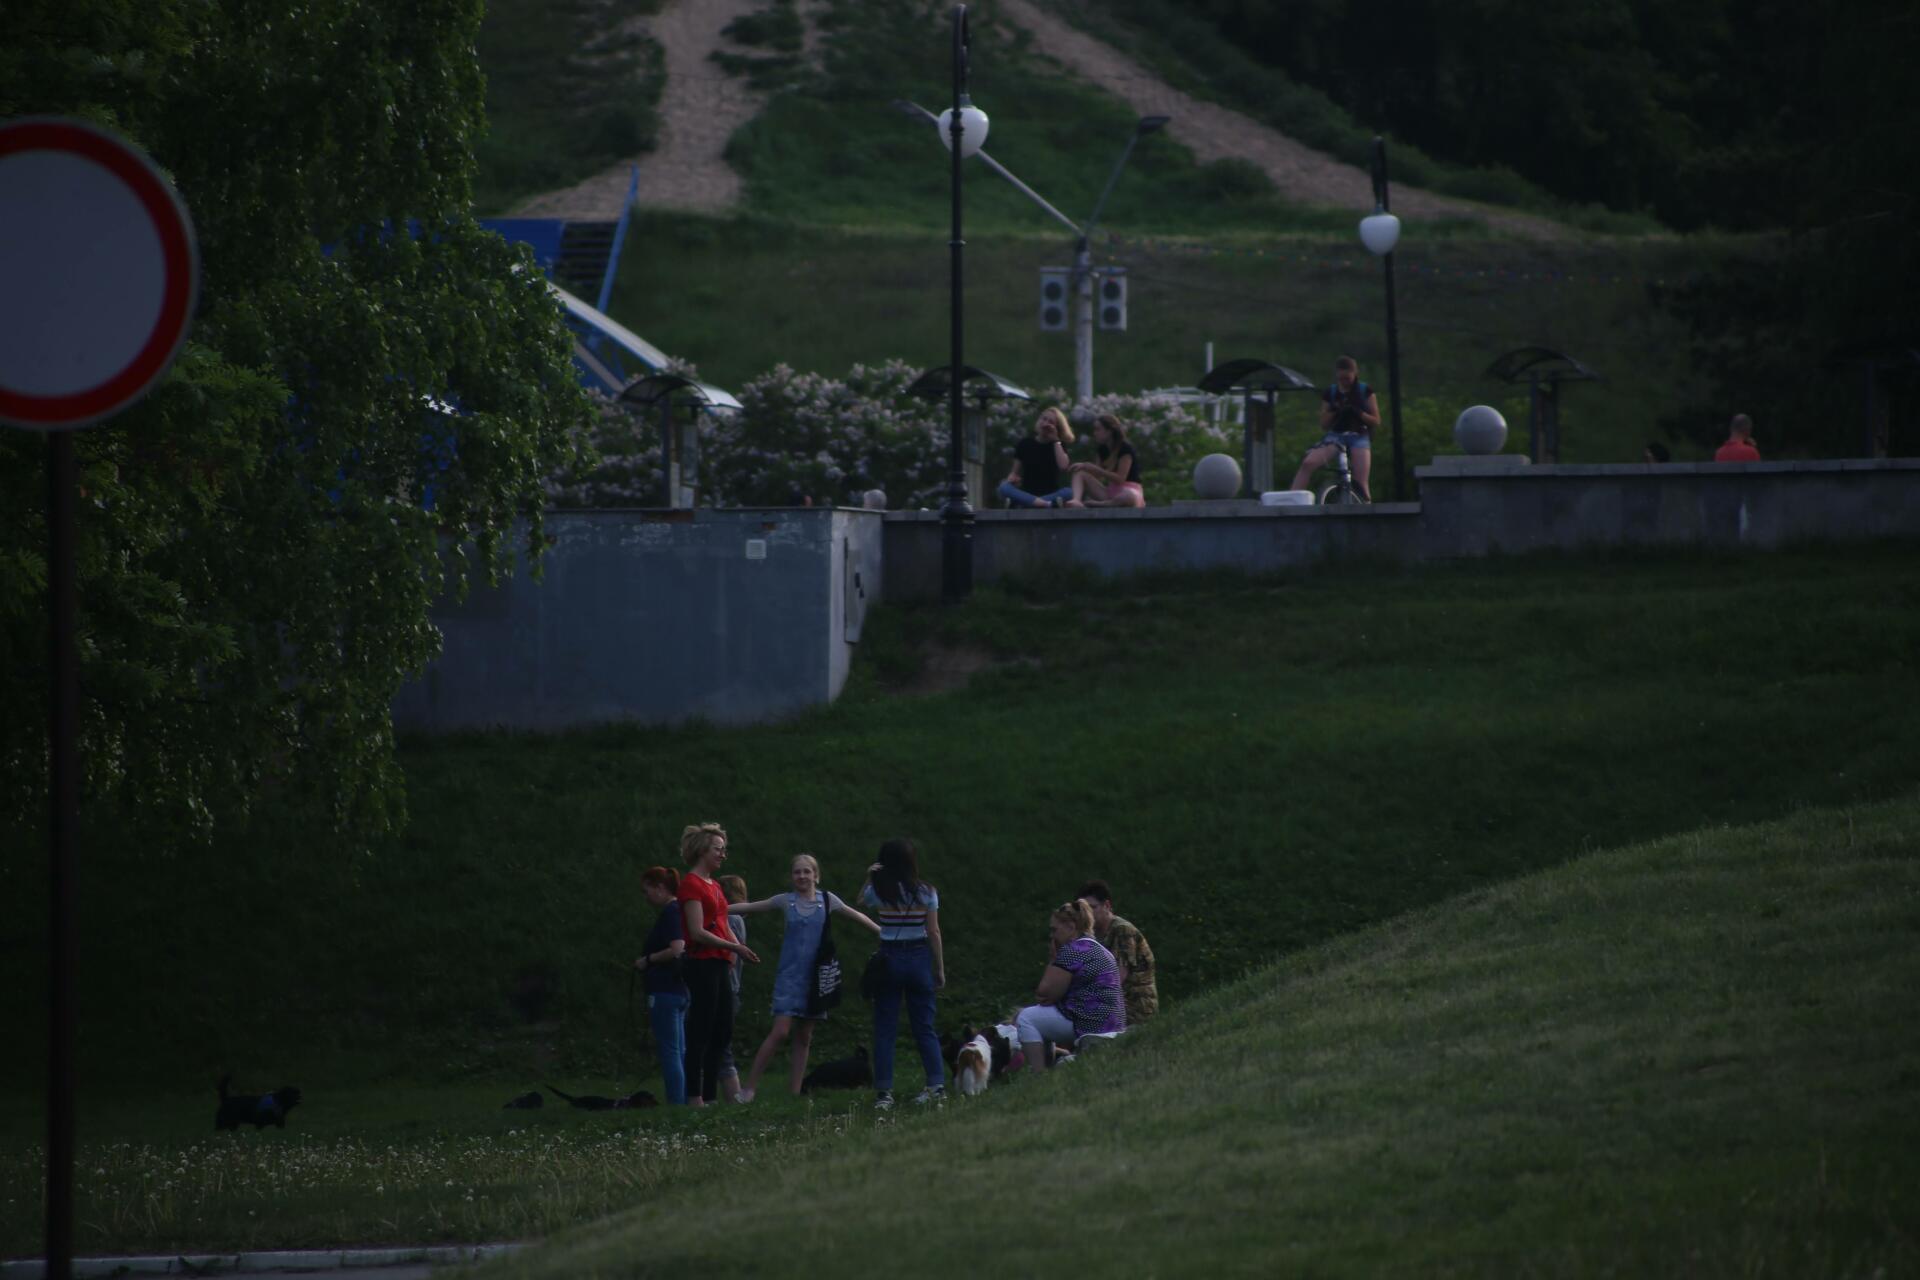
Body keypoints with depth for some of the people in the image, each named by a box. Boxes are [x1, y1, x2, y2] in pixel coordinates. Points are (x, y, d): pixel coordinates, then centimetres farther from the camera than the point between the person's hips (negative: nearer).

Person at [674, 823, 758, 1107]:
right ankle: (695, 1097, -7)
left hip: (718, 964, 9)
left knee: (723, 1031, 10)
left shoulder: (714, 886, 18)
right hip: (702, 963, -9)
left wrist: (739, 948, 2)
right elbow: (698, 932, -17)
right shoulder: (691, 884, -10)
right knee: (700, 1031, -8)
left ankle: (711, 1094, 14)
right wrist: (733, 947, -17)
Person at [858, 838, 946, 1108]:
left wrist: (868, 879, 9)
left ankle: (883, 1091, -2)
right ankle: (937, 1084, 3)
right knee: (924, 1027, 9)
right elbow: (934, 933, -3)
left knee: (884, 1028, 3)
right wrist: (940, 969, 4)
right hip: (919, 958, 1)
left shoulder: (878, 892, -6)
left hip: (889, 959, -1)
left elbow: (859, 903, 16)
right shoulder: (926, 893, -4)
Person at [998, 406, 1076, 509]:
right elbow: (1016, 472, 7)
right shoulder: (1025, 444, 8)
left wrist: (1056, 441, -7)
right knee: (1004, 487, -30)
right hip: (1027, 492, 1)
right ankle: (1047, 504, -47)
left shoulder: (1058, 445, 6)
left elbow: (1063, 468, -13)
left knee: (1070, 491, -35)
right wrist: (1012, 478, -18)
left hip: (1051, 493, -1)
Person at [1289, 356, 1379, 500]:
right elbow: (1324, 425, 9)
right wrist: (1333, 411, -12)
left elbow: (1376, 421, 2)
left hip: (1359, 436, -1)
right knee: (1308, 463, -25)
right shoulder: (1330, 394, 8)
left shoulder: (1365, 392, 2)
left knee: (1360, 484, -13)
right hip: (1335, 436, 1)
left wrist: (1358, 412, -16)